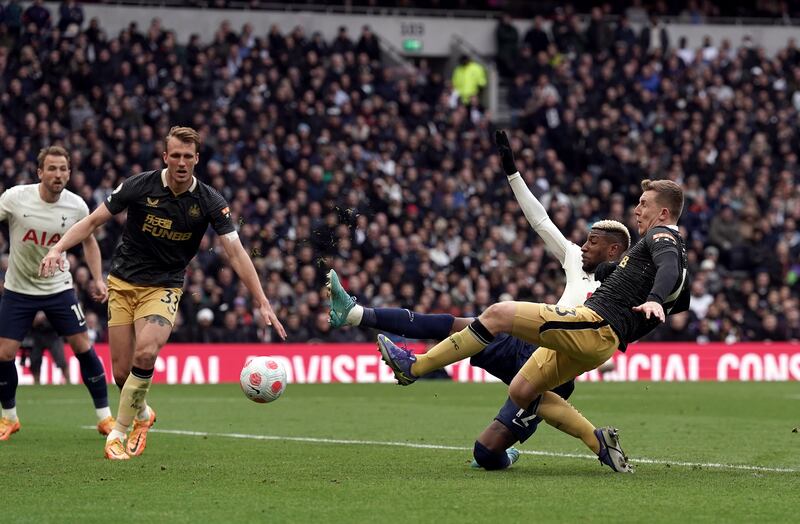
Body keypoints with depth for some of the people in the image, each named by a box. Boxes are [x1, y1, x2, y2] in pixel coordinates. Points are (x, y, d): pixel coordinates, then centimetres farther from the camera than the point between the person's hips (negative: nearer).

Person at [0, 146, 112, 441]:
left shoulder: (76, 206, -9)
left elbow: (88, 240, 8)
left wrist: (98, 279, -1)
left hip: (58, 288, 1)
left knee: (83, 347, -5)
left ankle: (105, 417, 7)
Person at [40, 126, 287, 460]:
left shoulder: (209, 202, -10)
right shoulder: (140, 187, -10)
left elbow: (236, 253, -11)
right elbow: (93, 221, -2)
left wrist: (262, 301, -17)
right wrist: (58, 249, -17)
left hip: (164, 288, -1)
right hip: (123, 282, 1)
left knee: (146, 354, -26)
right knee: (122, 372, -3)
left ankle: (119, 431, -10)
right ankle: (142, 414, 31)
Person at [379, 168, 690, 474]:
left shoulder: (661, 235, -2)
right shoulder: (677, 250, 26)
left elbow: (669, 267, -24)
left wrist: (653, 299, -45)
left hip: (594, 324, -10)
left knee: (498, 314, -14)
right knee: (520, 392, 14)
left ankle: (413, 367, -15)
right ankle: (599, 442, 7)